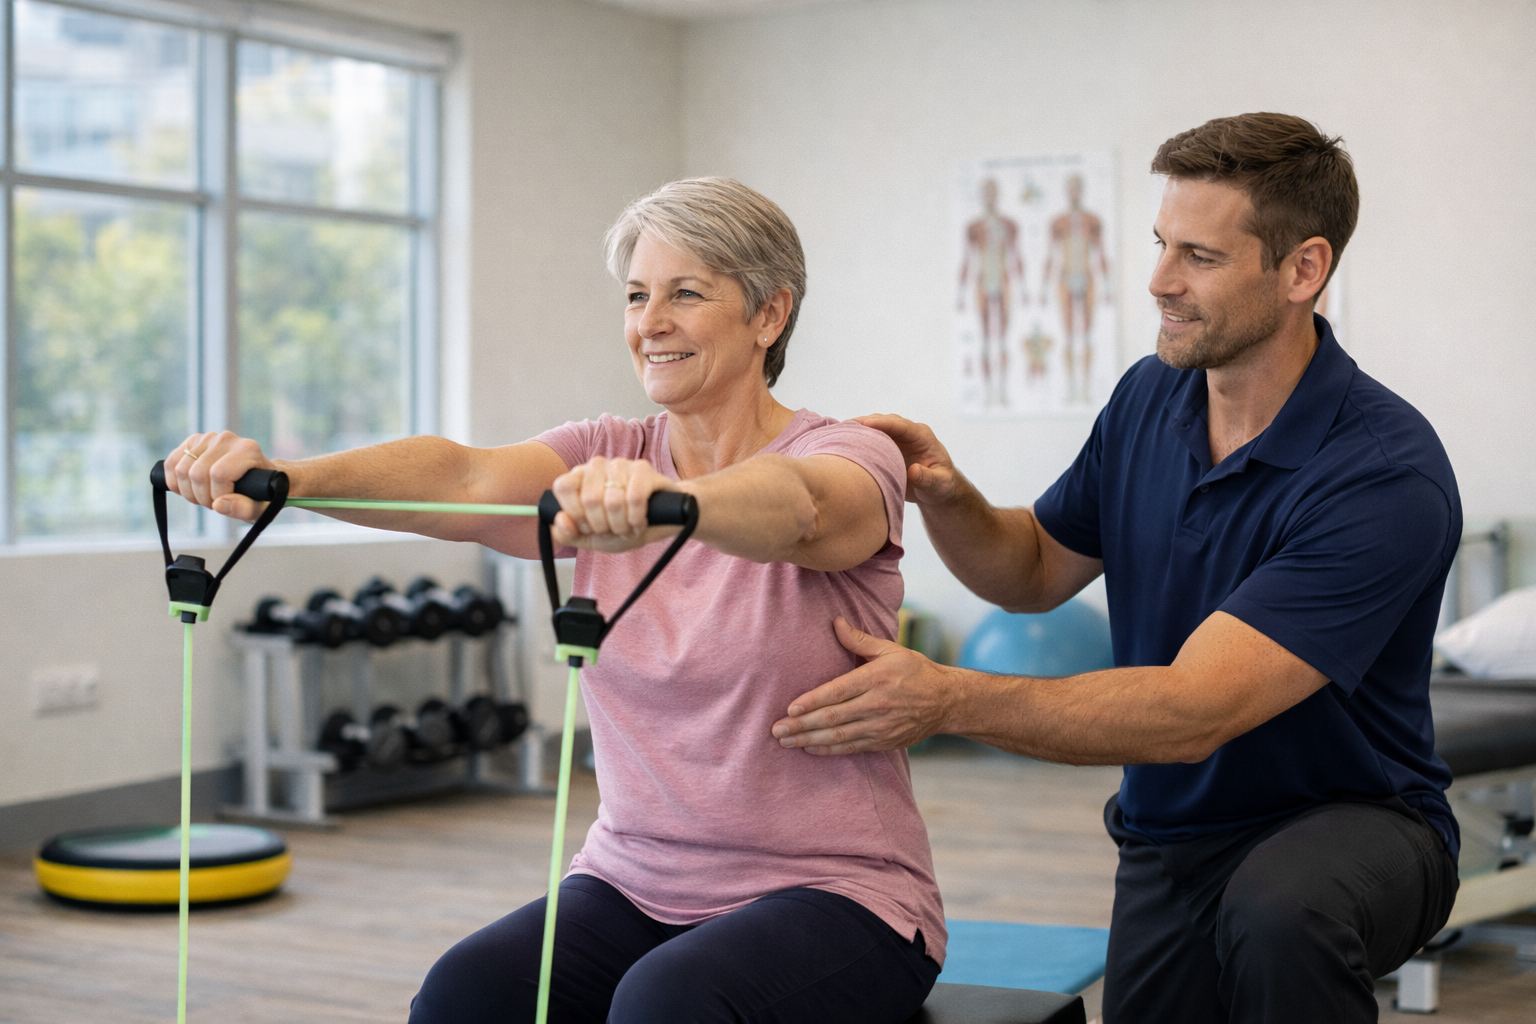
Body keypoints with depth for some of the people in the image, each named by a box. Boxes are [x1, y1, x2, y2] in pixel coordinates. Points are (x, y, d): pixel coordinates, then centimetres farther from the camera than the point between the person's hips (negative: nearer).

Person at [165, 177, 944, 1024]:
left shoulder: (847, 457, -8)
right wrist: (287, 479, -33)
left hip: (829, 896, -4)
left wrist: (669, 501, -56)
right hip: (633, 883, 4)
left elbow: (796, 510, -33)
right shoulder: (604, 462, 6)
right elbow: (465, 480, -14)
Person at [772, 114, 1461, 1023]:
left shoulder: (1387, 473, -24)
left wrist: (949, 700, -38)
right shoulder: (1147, 400, -1)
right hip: (1170, 838, 6)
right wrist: (945, 498, -9)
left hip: (1352, 818, -6)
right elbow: (1037, 571, 14)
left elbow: (1194, 711, -31)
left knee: (1280, 906, -36)